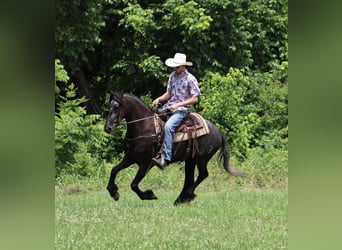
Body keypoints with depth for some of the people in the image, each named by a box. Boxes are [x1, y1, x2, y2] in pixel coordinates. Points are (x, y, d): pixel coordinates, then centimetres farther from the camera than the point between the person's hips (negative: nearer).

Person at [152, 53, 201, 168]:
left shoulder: (190, 79, -9)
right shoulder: (172, 76, 11)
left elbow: (195, 99, -10)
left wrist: (178, 105, -17)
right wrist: (159, 99, -3)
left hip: (182, 110, -8)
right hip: (168, 107, 8)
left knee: (168, 126, -32)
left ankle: (165, 158, -37)